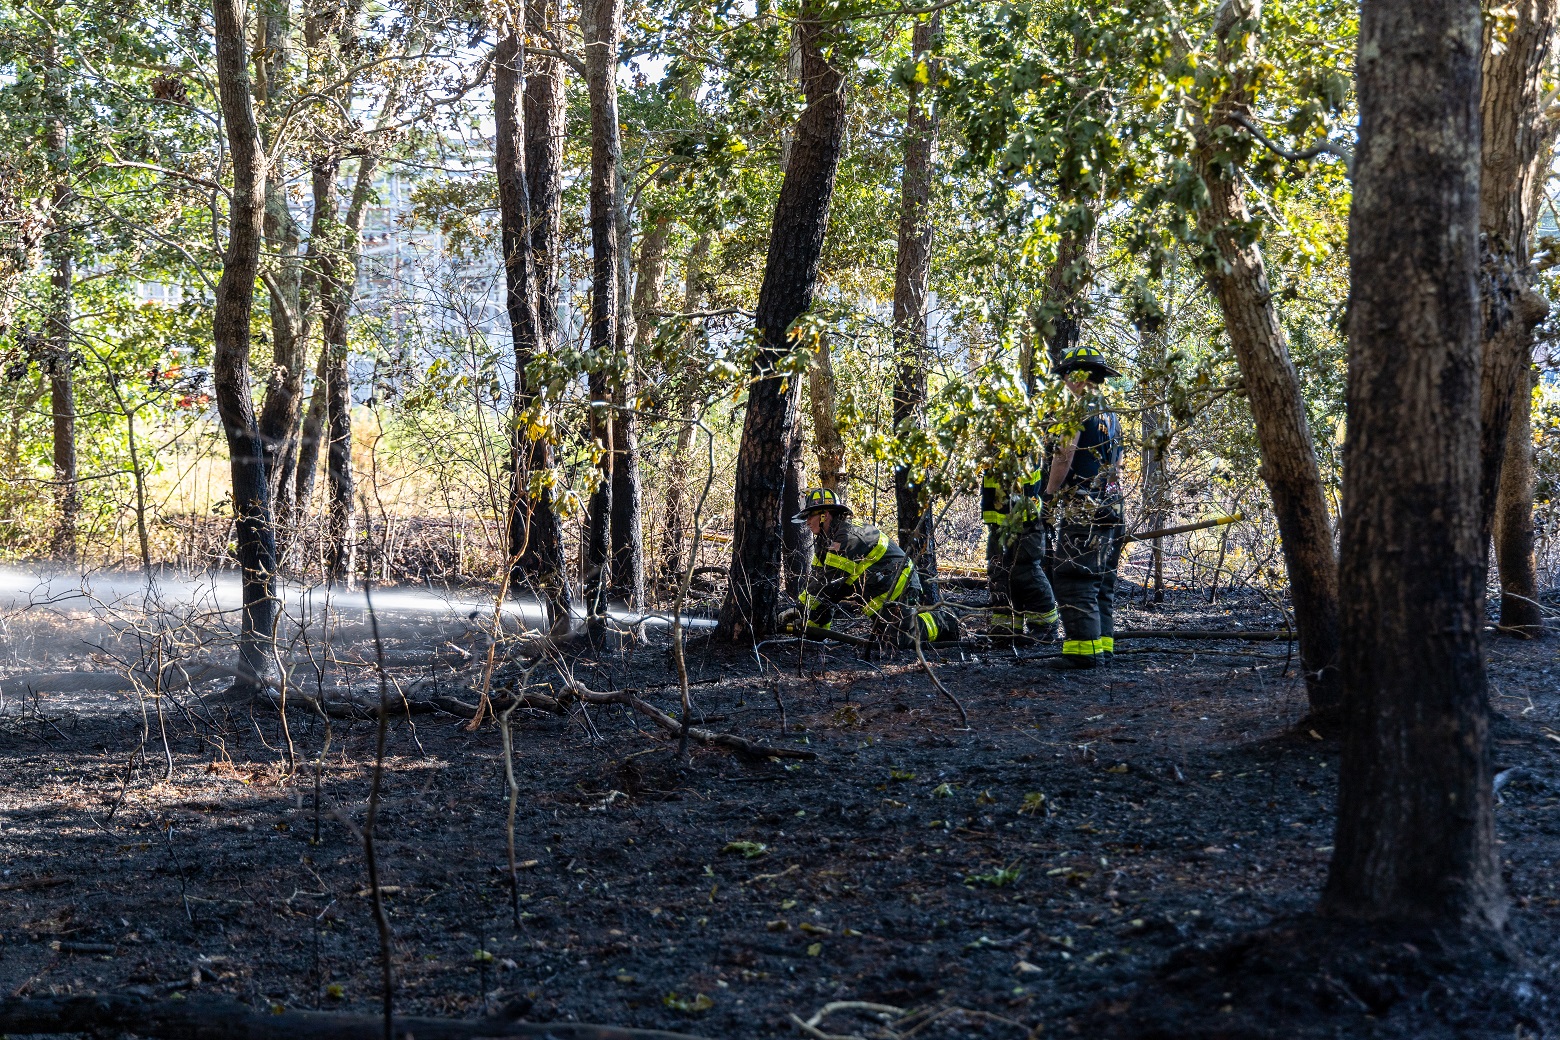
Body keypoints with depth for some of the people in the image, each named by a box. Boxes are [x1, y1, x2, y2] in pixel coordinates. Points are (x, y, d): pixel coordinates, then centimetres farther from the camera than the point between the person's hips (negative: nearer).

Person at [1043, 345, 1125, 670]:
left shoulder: (1081, 409, -9)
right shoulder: (1111, 415, 18)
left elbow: (1064, 457, -15)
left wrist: (1051, 493, -4)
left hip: (1082, 510, -9)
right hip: (1110, 509, 9)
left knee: (1074, 580, -9)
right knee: (1101, 581, 11)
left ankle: (1084, 648, -13)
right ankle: (1103, 646, 11)